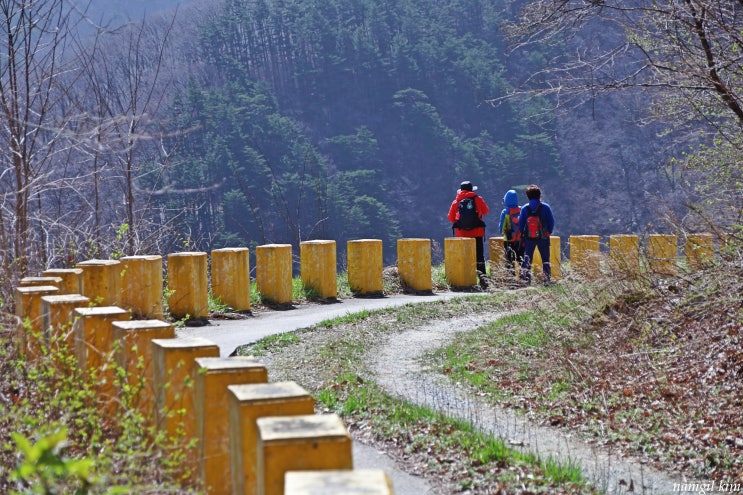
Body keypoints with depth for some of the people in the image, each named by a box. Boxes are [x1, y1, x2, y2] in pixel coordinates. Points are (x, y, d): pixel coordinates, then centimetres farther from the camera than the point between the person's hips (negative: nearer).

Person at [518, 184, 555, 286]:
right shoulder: (545, 207, -7)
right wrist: (548, 233, 12)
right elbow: (551, 223, -3)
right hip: (543, 238, -1)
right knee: (545, 259, 8)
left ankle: (525, 279, -1)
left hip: (529, 238, 1)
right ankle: (547, 279, 4)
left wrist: (523, 235, 12)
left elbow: (520, 224, 0)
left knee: (527, 258, 8)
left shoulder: (524, 208, -3)